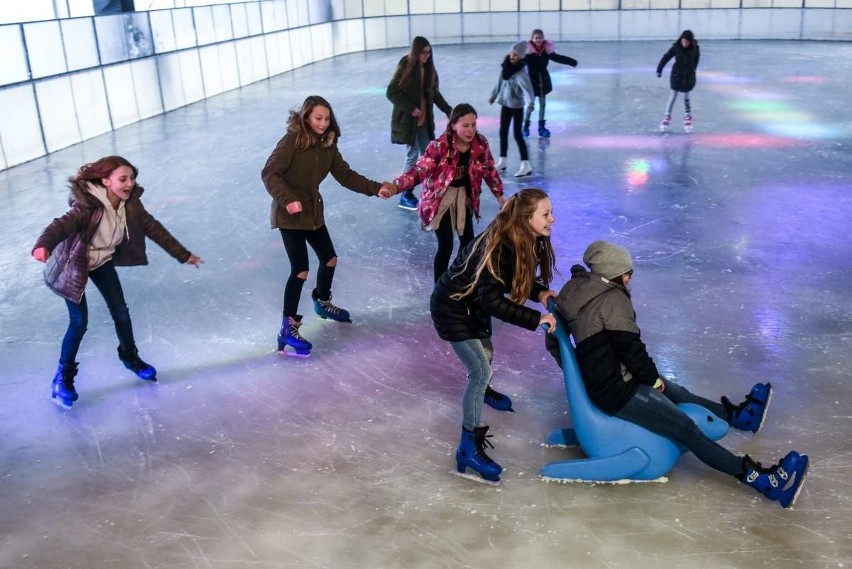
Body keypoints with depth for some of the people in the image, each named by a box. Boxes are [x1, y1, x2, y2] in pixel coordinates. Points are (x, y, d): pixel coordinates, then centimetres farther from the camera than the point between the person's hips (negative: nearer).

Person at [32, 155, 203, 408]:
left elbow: (154, 229, -6)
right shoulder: (88, 205, -34)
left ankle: (130, 356, 37)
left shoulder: (130, 203, -16)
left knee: (120, 312, 10)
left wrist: (183, 255, 0)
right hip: (73, 264, -5)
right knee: (79, 322, -6)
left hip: (102, 261, 6)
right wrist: (43, 245, -72)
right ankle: (63, 377, 15)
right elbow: (62, 224, -51)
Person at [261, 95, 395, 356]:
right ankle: (288, 328, 2)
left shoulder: (327, 144, 1)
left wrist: (375, 188, -11)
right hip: (290, 215, -8)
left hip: (313, 212, 8)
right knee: (300, 270, -10)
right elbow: (269, 173, -24)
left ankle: (323, 303, 45)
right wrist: (287, 199, -38)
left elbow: (345, 174, 0)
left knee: (330, 259, 18)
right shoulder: (292, 141, -20)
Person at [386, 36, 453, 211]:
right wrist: (410, 108, -18)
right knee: (413, 155, -2)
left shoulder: (428, 68, 4)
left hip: (424, 120, 6)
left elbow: (434, 92, 13)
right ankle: (405, 196, 8)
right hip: (408, 120, -6)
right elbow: (391, 92, -12)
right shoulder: (405, 67, -13)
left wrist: (448, 110, 3)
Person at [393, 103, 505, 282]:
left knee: (468, 241, 13)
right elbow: (419, 170, -30)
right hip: (440, 199, -5)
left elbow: (489, 169, 4)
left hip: (463, 196, 5)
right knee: (446, 246, -8)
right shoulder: (439, 146, -26)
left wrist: (500, 196, 13)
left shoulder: (480, 143, -12)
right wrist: (395, 186, -46)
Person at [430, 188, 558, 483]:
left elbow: (519, 276, 5)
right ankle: (469, 449, -2)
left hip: (474, 304, 9)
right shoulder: (499, 248, -35)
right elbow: (491, 301, -37)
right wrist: (535, 319, -36)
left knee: (485, 354, 28)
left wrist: (540, 292, -15)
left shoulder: (526, 241, -10)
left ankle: (483, 392, 62)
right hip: (452, 308, -9)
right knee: (481, 371, -11)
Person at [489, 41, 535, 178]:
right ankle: (502, 161, 25)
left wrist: (530, 102, -51)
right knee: (503, 132, 13)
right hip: (505, 103, 7)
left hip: (517, 105, -7)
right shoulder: (506, 66, 1)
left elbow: (527, 88, -33)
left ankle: (526, 165, -3)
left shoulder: (521, 72, -21)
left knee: (517, 134, -8)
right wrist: (494, 95, 26)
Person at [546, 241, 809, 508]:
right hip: (618, 392, -10)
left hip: (595, 382, 10)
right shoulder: (612, 299, -18)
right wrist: (654, 379, -1)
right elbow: (630, 347, -18)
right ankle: (757, 478, -14)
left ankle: (737, 414, 42)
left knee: (677, 393, 25)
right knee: (687, 429, -12)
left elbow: (553, 343, 20)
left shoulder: (574, 293, 10)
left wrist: (577, 372, 31)